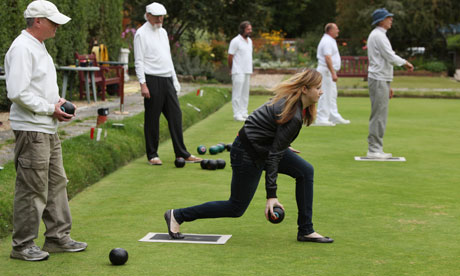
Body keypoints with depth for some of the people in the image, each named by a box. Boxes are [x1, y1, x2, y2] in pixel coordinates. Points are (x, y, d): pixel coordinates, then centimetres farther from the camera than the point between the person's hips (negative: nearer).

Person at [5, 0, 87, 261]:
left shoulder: (39, 46, 17)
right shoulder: (22, 48, -16)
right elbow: (18, 92, -23)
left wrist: (59, 100, 8)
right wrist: (51, 109, -16)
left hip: (48, 129, 10)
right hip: (31, 130, -10)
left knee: (57, 183, 14)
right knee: (32, 189, -4)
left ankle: (58, 237, 24)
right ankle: (23, 245, 6)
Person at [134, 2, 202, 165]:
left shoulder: (163, 32, 18)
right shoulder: (141, 34, -5)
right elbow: (139, 61, -10)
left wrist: (175, 80, 17)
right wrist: (143, 84, -18)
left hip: (167, 80, 7)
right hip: (152, 80, -7)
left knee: (175, 115, 4)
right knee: (152, 119, -1)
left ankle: (181, 153, 7)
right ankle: (152, 155, 8)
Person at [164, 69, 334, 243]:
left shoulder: (289, 98, -3)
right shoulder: (293, 117, -29)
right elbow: (274, 155, -26)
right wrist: (271, 195, -23)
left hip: (265, 144, 10)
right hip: (248, 153, -10)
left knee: (305, 171, 0)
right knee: (236, 208, 3)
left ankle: (306, 231, 6)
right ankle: (176, 216, 14)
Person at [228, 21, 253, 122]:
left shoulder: (249, 41, 14)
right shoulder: (235, 41, -11)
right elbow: (230, 57, -7)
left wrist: (250, 70, 14)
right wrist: (231, 69, 3)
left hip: (247, 71, 8)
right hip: (238, 72, -8)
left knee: (245, 93, 10)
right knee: (237, 94, -6)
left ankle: (244, 113, 16)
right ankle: (237, 114, -4)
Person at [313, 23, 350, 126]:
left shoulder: (330, 40, 18)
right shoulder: (327, 41, -16)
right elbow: (327, 58, -24)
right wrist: (333, 73, -27)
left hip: (329, 71, 11)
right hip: (326, 71, -11)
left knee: (332, 95, 13)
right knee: (325, 95, -9)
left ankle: (335, 117, 19)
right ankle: (321, 119, -6)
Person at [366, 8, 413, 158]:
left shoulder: (379, 35, 21)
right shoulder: (378, 35, -12)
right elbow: (391, 57, -18)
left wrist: (388, 86, 22)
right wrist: (405, 63, 1)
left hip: (381, 80, 10)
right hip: (379, 80, -10)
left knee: (380, 116, 11)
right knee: (378, 115, -9)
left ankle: (376, 149, 15)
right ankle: (374, 150, -8)